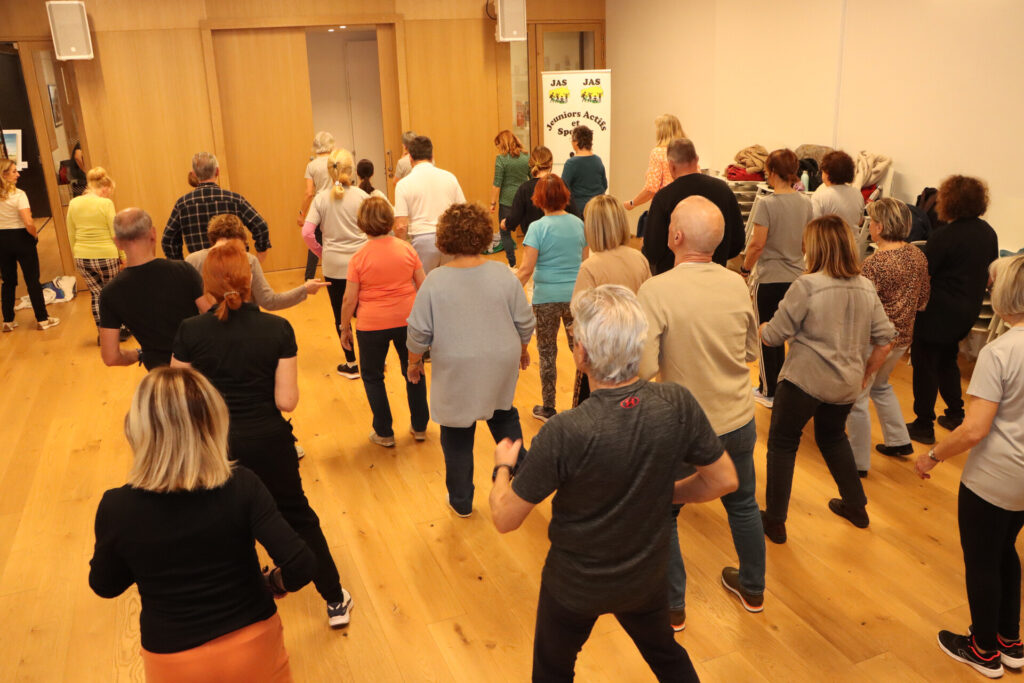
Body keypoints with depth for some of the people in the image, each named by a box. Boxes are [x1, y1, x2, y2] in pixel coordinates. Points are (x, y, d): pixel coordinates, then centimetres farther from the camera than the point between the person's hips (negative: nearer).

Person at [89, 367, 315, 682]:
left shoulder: (118, 507, -20)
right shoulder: (242, 486, -22)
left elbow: (105, 585, -3)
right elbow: (301, 566, -23)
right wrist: (275, 582, -4)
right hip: (252, 642, 0)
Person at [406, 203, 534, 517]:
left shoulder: (435, 281, -14)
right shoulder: (503, 274, -10)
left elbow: (419, 332, -9)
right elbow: (524, 322, -2)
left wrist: (414, 362, 9)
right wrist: (522, 349, 16)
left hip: (456, 373, -2)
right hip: (500, 367, 2)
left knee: (457, 433, 14)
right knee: (503, 415, 28)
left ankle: (461, 501, 27)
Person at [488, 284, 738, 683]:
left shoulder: (564, 434, -35)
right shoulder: (678, 406, -24)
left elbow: (505, 519, -22)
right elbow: (724, 481, -9)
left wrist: (503, 466, -2)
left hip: (575, 584, -2)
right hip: (647, 575, 3)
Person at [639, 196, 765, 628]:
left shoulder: (656, 291, -22)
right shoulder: (737, 285, -6)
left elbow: (643, 368, -25)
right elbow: (751, 350, 6)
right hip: (738, 422, 5)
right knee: (742, 504, 25)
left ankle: (671, 606, 30)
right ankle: (752, 589, 45)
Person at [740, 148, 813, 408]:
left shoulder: (766, 204, -16)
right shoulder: (805, 203, 2)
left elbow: (758, 244, -18)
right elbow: (807, 242, 8)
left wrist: (745, 268, -4)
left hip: (768, 279, -5)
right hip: (796, 277, 5)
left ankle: (769, 392, 18)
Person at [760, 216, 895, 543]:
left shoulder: (807, 285, -17)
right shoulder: (866, 288, 1)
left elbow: (774, 335, -13)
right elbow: (885, 339, 4)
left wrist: (759, 328, 8)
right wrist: (865, 374, 16)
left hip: (805, 380, -6)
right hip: (847, 384, 6)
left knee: (782, 443, 10)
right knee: (833, 438, 29)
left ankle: (775, 522, 15)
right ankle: (856, 506, 39)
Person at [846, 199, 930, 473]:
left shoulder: (875, 263, -23)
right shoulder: (918, 256, 0)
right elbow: (922, 302, 9)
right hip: (902, 337, 8)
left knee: (856, 399, 5)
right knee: (880, 386, 30)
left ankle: (859, 462, 14)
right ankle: (899, 441, 39)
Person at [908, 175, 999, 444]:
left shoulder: (945, 235, -21)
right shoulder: (989, 233, 4)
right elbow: (990, 274, 12)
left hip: (937, 313, -8)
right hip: (968, 312, 8)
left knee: (925, 365, 4)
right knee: (947, 361, 25)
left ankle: (923, 426, 11)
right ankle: (955, 414, 35)